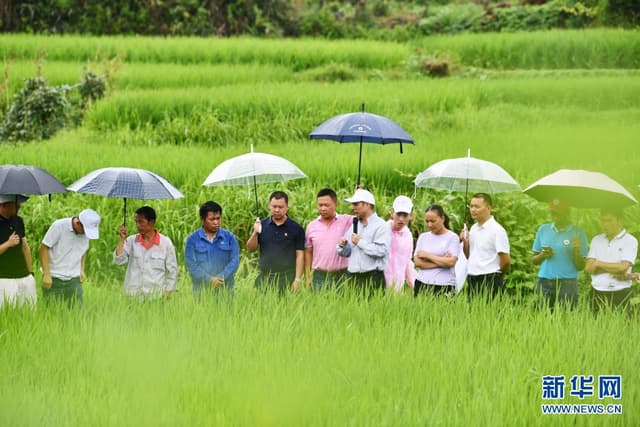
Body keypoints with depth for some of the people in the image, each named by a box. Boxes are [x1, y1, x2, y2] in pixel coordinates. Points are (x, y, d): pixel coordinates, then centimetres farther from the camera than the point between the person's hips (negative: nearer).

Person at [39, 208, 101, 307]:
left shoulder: (86, 231, 2)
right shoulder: (58, 226, -13)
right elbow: (43, 248, -10)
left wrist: (82, 270, 11)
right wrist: (46, 275, -13)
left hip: (74, 280, 4)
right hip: (54, 279, -4)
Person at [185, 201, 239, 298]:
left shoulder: (229, 237, 10)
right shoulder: (192, 239, 5)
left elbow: (234, 261, 1)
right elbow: (192, 265, -3)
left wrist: (221, 278, -14)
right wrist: (209, 280, -15)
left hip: (225, 290, 1)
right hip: (201, 291, -1)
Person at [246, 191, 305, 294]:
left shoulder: (295, 228, 0)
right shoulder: (262, 225, 9)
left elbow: (300, 255, -2)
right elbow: (250, 248, 8)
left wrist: (297, 280, -9)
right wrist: (255, 233, -11)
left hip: (287, 278, -3)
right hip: (264, 278, 3)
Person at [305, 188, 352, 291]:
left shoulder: (347, 221, -1)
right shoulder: (312, 226, 7)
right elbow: (308, 252, 13)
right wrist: (307, 277, 8)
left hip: (341, 275, -2)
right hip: (319, 276, 2)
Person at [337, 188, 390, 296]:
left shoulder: (381, 226, -4)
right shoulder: (354, 225, 18)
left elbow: (381, 251, -19)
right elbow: (346, 252, 21)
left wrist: (360, 242, -12)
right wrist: (343, 246, -2)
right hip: (353, 278, 7)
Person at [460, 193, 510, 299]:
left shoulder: (497, 230, -10)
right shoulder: (473, 228, 14)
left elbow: (506, 260, -13)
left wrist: (496, 274, 3)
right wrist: (465, 242, 4)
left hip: (489, 282, -7)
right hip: (472, 281, 7)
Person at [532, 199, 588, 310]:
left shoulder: (577, 233, 1)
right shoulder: (543, 229, 10)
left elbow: (580, 267, 0)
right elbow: (534, 260, 15)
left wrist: (577, 251, -17)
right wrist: (542, 256, -5)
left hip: (567, 284, -3)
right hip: (544, 283, 3)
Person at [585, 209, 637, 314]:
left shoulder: (630, 241, -1)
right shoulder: (596, 240, 12)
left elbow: (623, 267, -12)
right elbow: (588, 268, 2)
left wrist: (598, 263, -2)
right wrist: (613, 270, -10)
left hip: (620, 295, -3)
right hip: (598, 294, 4)